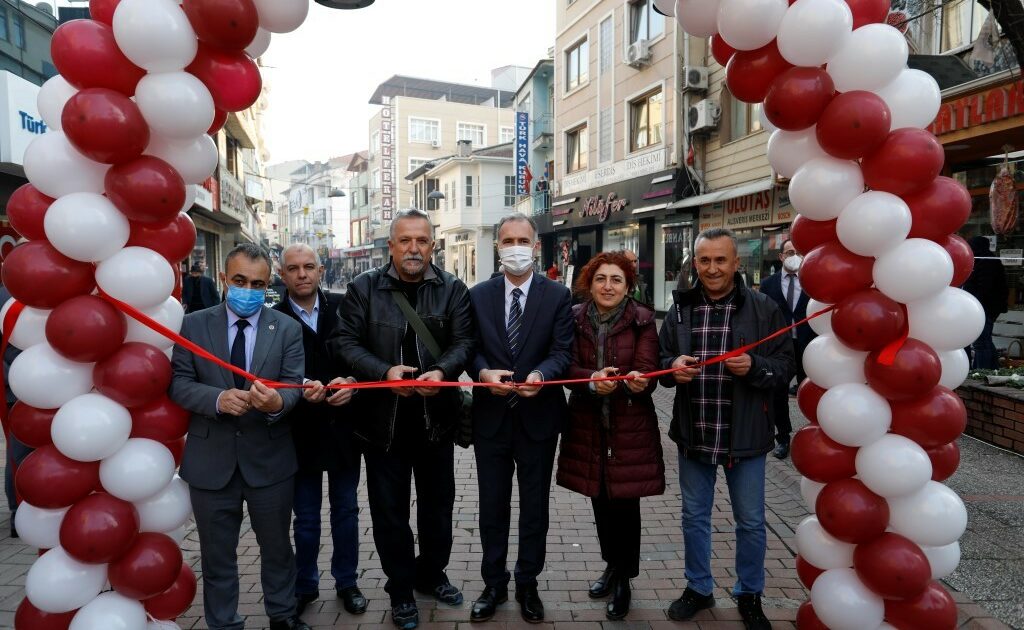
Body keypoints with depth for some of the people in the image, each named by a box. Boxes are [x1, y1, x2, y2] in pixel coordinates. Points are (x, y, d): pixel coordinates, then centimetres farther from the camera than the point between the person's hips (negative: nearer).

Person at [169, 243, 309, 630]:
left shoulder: (287, 329, -1)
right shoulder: (193, 325, -1)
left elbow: (294, 384, -9)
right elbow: (179, 383, -6)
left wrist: (277, 402, -32)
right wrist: (218, 398, -25)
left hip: (269, 459, 0)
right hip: (211, 461, 0)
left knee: (277, 546, 17)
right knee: (217, 553, 16)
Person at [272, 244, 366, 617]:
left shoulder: (343, 308, -3)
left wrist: (351, 383, -22)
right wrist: (300, 390, -28)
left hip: (343, 428, 1)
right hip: (301, 432, -1)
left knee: (346, 510, 16)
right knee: (306, 518, 15)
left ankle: (346, 581, 34)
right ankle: (305, 586, 34)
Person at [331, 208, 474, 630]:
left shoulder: (452, 289, 1)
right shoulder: (363, 288, -2)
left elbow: (463, 341, -3)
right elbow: (345, 341, -6)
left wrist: (441, 370, -23)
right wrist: (384, 371, -21)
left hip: (436, 416, 2)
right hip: (383, 418, -1)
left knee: (438, 504, 17)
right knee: (389, 509, 10)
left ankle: (432, 574, 40)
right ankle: (401, 588, 30)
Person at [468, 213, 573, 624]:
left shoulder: (557, 296, -3)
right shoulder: (478, 295, 2)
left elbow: (562, 352, -10)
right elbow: (471, 349, -1)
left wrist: (540, 374, -30)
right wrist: (484, 373, -23)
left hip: (538, 417, -1)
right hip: (491, 417, 1)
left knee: (535, 507, 13)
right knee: (492, 506, 14)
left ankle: (527, 584, 32)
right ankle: (494, 584, 32)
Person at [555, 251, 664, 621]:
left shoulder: (641, 321, -6)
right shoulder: (576, 319, 0)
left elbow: (647, 371, -13)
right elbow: (569, 368, -7)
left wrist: (638, 381, -37)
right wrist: (593, 380, -27)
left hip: (630, 427, -3)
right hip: (588, 425, 3)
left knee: (625, 502, 4)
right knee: (600, 500, 15)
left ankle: (623, 579, 25)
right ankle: (612, 566, 39)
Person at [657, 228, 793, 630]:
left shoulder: (763, 308, -5)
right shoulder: (680, 309, 4)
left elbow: (784, 364, -5)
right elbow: (661, 360, 10)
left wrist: (754, 367, -24)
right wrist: (672, 366, -13)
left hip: (744, 436, -2)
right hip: (693, 435, 3)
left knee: (750, 521, 13)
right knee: (694, 516, 16)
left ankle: (749, 595, 34)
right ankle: (698, 589, 35)